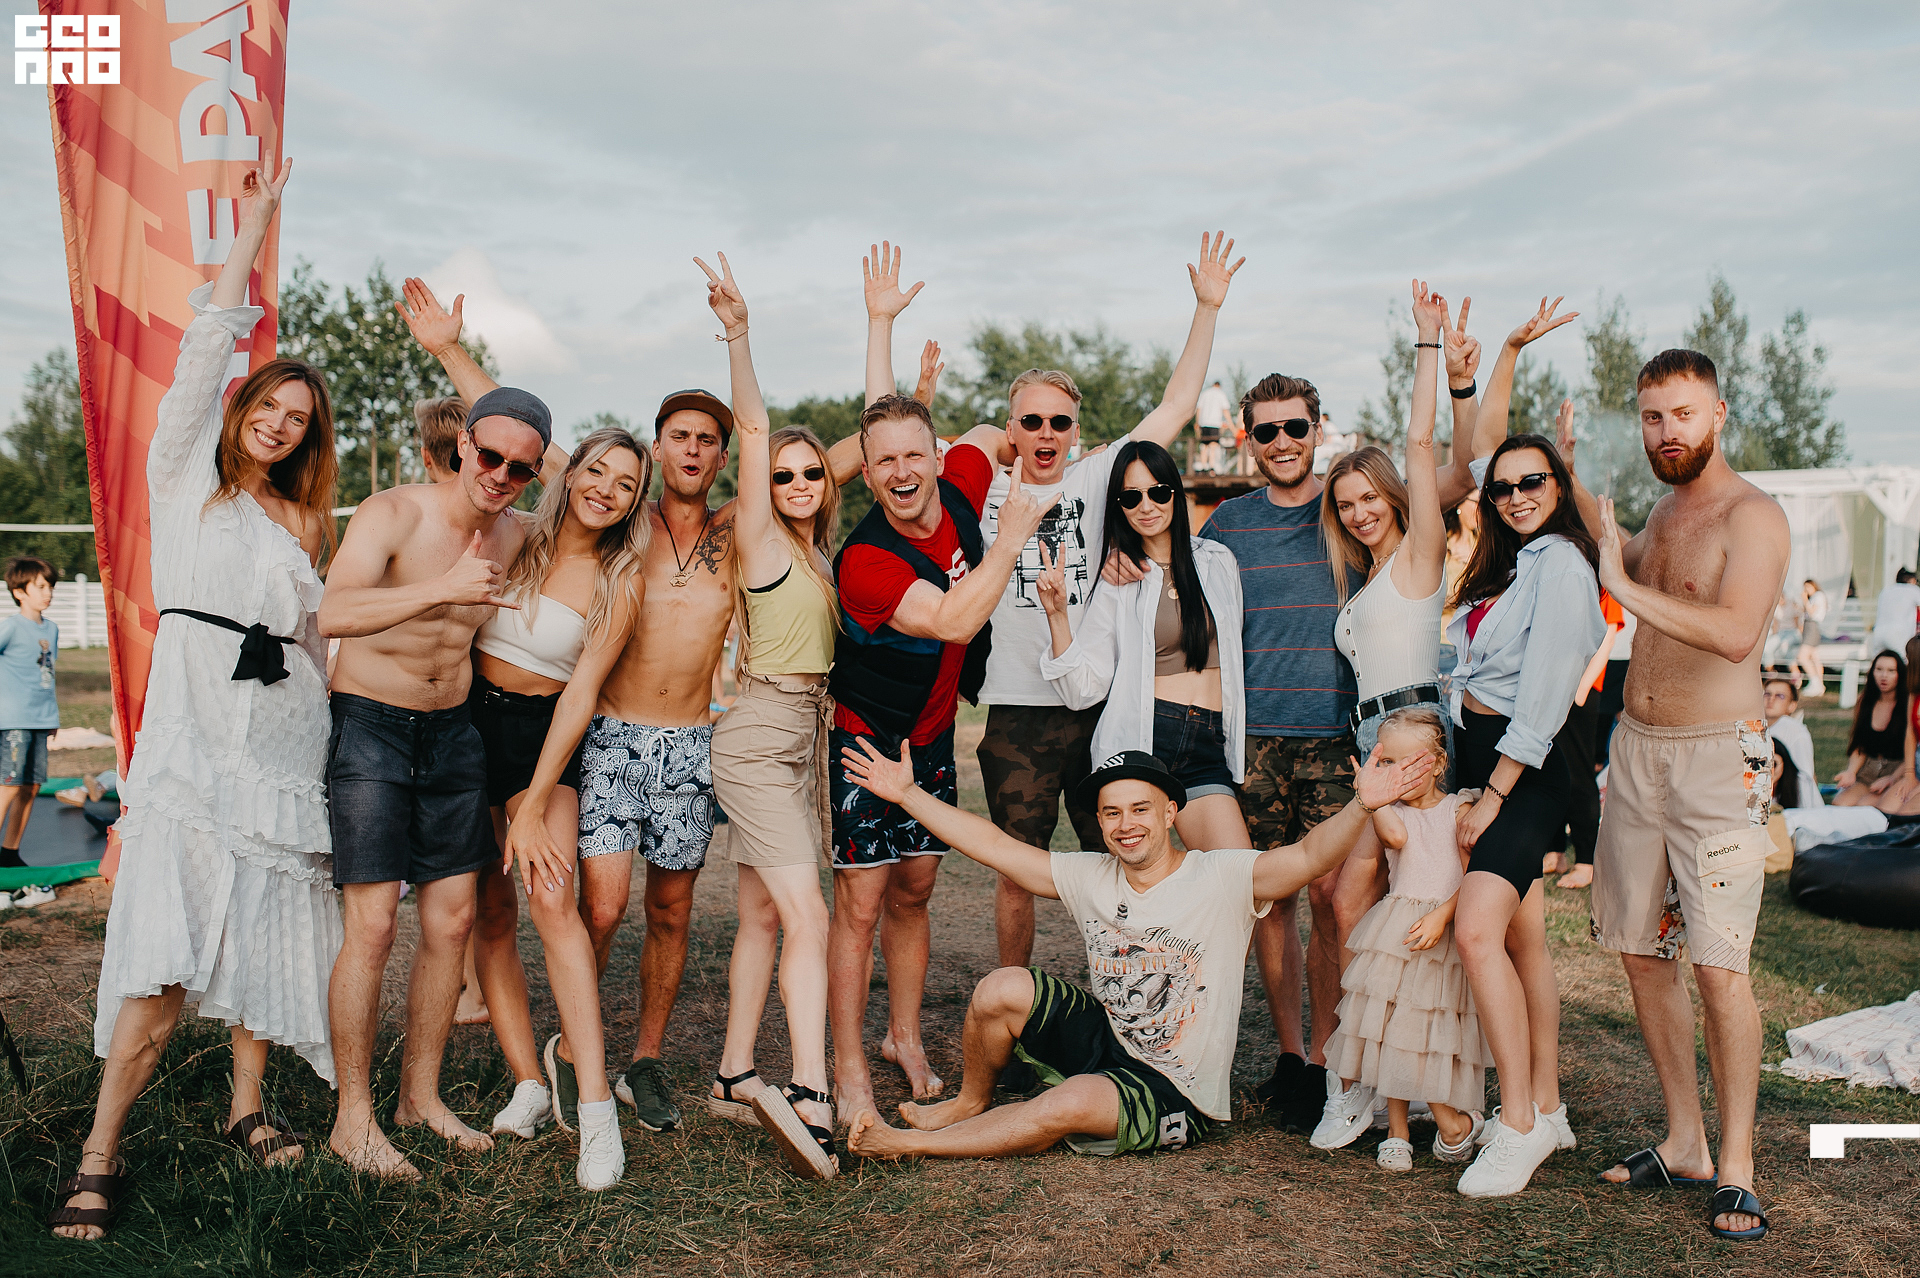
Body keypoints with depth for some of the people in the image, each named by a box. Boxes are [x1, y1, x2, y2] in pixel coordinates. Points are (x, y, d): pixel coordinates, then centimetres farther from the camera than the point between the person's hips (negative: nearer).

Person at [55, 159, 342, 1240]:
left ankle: (249, 1104, 21)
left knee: (266, 930, 7)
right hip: (195, 731, -4)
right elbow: (205, 350, 0)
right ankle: (102, 1153, -3)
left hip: (287, 734, 4)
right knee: (168, 953, -11)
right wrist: (255, 229, 2)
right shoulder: (185, 473, 9)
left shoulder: (302, 521, 19)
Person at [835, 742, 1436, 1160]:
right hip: (1100, 1039, 5)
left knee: (1070, 1105, -31)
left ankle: (903, 1144, -12)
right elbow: (993, 846, 2)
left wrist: (1361, 806, -48)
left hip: (1174, 1093, -5)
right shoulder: (1091, 878, 0)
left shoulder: (1223, 879, -14)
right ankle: (969, 1104, 15)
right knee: (1002, 989, -16)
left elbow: (1308, 856, -29)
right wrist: (907, 793, -1)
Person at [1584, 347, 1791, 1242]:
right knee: (1641, 953, 9)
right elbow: (1620, 560, 38)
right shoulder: (1664, 512, 14)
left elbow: (1735, 633, -27)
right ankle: (1684, 1142, 21)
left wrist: (1629, 589, -22)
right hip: (1635, 749, 8)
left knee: (1718, 964, -9)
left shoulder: (1752, 516, -11)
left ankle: (1736, 1170, 4)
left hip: (1717, 759, -7)